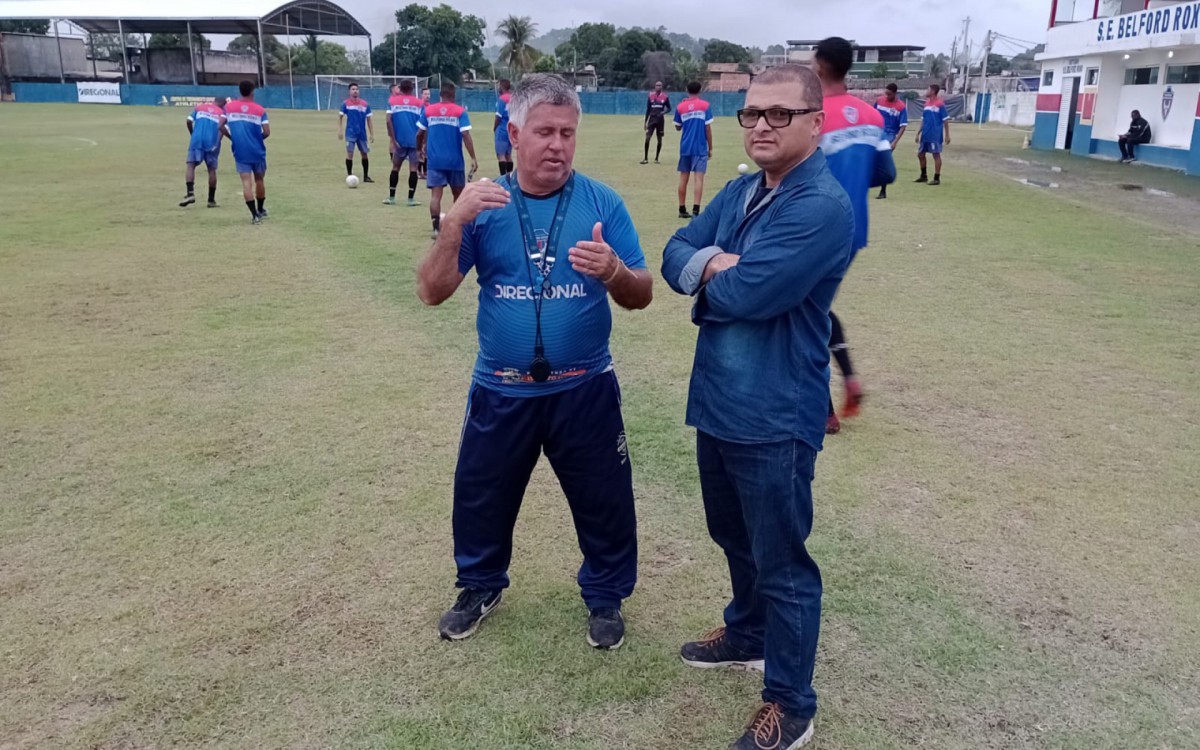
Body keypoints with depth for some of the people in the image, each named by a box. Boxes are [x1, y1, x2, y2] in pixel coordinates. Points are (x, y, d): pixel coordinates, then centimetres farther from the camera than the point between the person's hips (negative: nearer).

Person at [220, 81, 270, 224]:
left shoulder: (229, 107, 2)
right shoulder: (260, 110, -4)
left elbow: (221, 126, -4)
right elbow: (267, 132, -9)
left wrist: (232, 137, 11)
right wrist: (259, 138, 11)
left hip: (240, 151, 0)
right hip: (257, 150, 0)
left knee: (246, 182, -2)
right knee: (259, 179, 17)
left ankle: (255, 214, -10)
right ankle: (261, 210, 30)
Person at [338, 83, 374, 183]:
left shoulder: (365, 104, 2)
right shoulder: (345, 103, 0)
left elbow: (369, 120, 7)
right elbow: (340, 117, 7)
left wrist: (372, 134, 4)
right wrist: (339, 130, -1)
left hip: (362, 133, 2)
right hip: (350, 133, -2)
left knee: (364, 154, 6)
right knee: (350, 153, -4)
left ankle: (366, 176, 16)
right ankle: (349, 176, 5)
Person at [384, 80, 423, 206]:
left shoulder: (392, 101, 6)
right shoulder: (419, 103, 5)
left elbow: (389, 121, -5)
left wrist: (393, 140, -4)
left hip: (399, 140, 1)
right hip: (415, 141, -1)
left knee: (395, 167, 12)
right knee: (413, 169, 2)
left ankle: (391, 197, 13)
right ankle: (411, 199, 1)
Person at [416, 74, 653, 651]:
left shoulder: (602, 202, -7)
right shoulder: (484, 205, -3)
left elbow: (640, 297, -9)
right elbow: (432, 292, -9)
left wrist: (612, 271, -32)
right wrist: (454, 223, -24)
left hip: (584, 391, -1)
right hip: (500, 392, 2)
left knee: (603, 502, 11)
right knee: (481, 497, 17)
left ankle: (605, 596, 36)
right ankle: (481, 586, 44)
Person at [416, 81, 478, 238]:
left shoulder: (428, 110, 4)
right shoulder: (460, 112, -4)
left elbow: (420, 133, 4)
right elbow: (465, 135, -13)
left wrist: (420, 149, 22)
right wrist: (473, 158, -13)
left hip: (434, 160, 1)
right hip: (454, 161, -1)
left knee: (436, 194, -2)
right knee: (458, 193, 16)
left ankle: (436, 228, -13)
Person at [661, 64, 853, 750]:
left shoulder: (823, 207, -20)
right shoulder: (741, 192, 8)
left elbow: (746, 295, -27)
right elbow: (675, 256, 3)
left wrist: (708, 273, -6)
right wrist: (715, 267, -18)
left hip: (774, 418, -8)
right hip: (717, 403, 9)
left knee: (781, 563, 5)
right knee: (735, 537, 26)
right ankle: (749, 636, 49)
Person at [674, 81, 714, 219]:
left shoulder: (680, 107, 4)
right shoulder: (705, 106, -2)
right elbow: (708, 128, -4)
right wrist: (710, 148, 5)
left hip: (685, 147, 3)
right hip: (700, 148, -3)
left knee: (683, 178, 10)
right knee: (699, 178, -5)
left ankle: (682, 210, 16)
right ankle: (695, 210, -16)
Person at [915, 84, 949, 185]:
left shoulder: (940, 104, -11)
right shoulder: (927, 103, 11)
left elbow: (945, 120, -9)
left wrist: (947, 135, -10)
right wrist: (919, 133, 17)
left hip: (935, 135, -8)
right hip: (925, 135, 8)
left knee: (936, 155, -1)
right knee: (920, 154, 12)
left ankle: (937, 178, 6)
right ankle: (924, 176, 27)